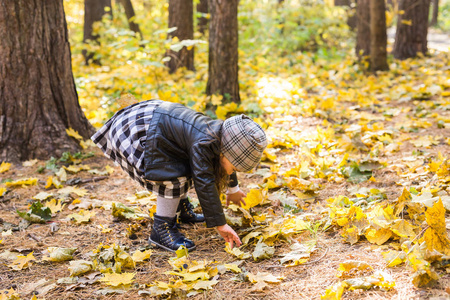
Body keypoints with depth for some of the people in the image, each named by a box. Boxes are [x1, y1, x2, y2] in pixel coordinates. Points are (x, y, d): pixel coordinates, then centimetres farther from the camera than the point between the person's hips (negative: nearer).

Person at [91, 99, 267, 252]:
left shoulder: (220, 132, -2)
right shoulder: (201, 143, -31)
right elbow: (205, 184, -32)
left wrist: (233, 189, 36)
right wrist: (220, 225, -29)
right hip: (136, 133, -10)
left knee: (187, 166, 17)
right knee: (173, 177, -19)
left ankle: (182, 208, 33)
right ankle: (161, 230, -11)